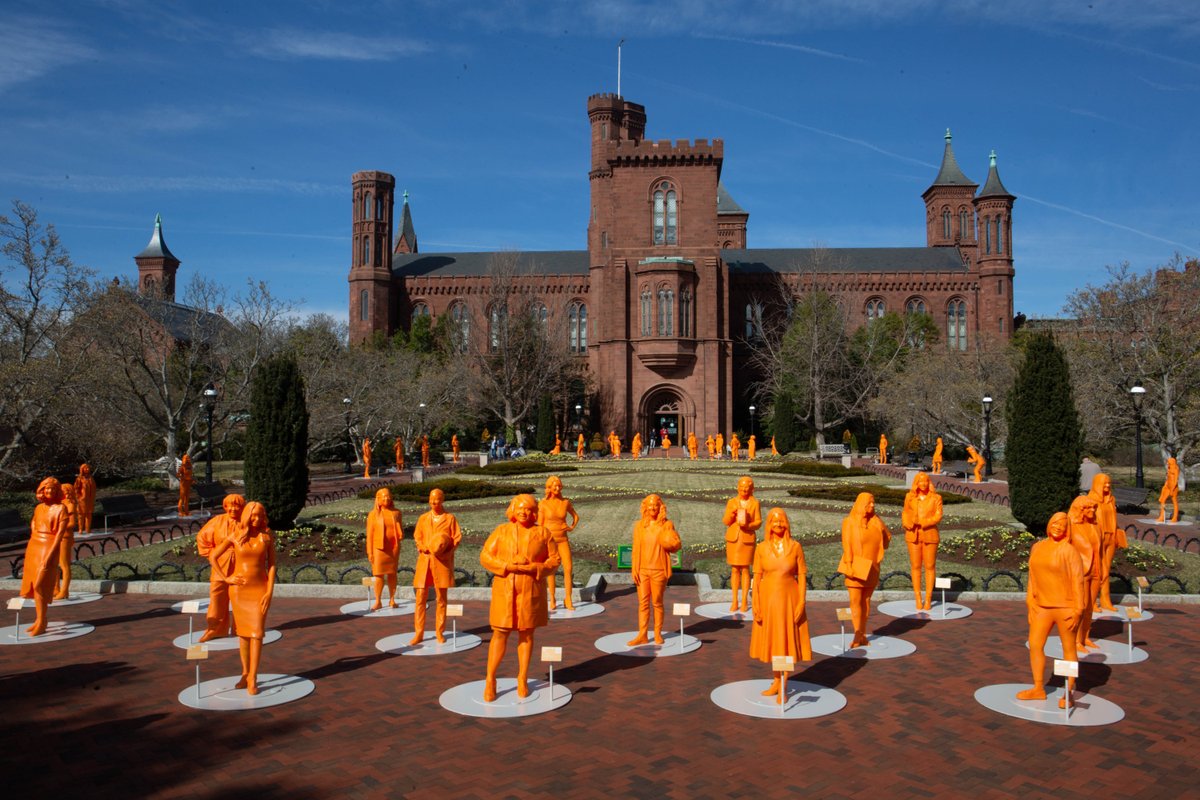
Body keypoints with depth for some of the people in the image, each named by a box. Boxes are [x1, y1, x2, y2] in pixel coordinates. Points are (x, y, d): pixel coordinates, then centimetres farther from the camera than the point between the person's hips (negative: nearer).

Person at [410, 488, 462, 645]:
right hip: (424, 561, 2)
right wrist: (423, 547, -9)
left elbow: (457, 538, 0)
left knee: (441, 599, 5)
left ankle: (439, 632, 16)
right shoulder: (423, 518, 10)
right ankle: (418, 633, 6)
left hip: (442, 562, -2)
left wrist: (446, 552, -15)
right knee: (420, 598, -1)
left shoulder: (450, 518, 2)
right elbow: (417, 537, 12)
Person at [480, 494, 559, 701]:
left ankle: (522, 679, 18)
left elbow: (554, 561, 1)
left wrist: (532, 568, -16)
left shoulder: (543, 533, 2)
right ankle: (490, 680, 9)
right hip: (505, 589, 0)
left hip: (531, 591, 1)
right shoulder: (501, 531, 2)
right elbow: (485, 556, -1)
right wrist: (508, 566, -16)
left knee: (526, 633, 7)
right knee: (500, 633, -1)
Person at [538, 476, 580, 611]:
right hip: (549, 539, -2)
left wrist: (572, 528, -2)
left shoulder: (566, 502, -1)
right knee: (551, 570, 1)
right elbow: (540, 525, -6)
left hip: (563, 540, 2)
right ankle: (552, 601, 14)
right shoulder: (542, 504, -8)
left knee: (568, 569, -8)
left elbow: (576, 516, 16)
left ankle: (568, 601, 0)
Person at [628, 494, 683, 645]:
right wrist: (635, 570, 0)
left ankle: (658, 633, 17)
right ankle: (642, 635, 8)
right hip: (642, 569, 2)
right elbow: (636, 549, 6)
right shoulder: (639, 525, 6)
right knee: (643, 602, 4)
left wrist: (666, 542, -23)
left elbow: (677, 544, -3)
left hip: (659, 570, -2)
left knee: (657, 602, 6)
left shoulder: (667, 525, -1)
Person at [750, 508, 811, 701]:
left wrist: (802, 602, -9)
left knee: (787, 641, 3)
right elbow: (756, 577, -1)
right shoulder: (761, 548, -2)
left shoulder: (796, 547, -5)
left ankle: (784, 687, 13)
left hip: (789, 599, -2)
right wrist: (755, 604, -6)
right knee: (772, 640, 12)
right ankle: (777, 681, 29)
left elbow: (802, 576, -3)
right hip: (768, 598, 2)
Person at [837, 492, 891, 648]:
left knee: (866, 600, 9)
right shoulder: (849, 521, -8)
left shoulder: (875, 521, 4)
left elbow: (887, 536, 18)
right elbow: (847, 545, -13)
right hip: (856, 567, -4)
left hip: (871, 568, 5)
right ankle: (858, 635, -6)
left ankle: (863, 634, 17)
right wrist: (849, 566, -19)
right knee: (855, 601, -7)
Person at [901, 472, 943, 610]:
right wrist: (908, 524, -14)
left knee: (930, 567, 3)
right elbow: (905, 515, 8)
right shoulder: (910, 497, 4)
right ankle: (918, 599, 12)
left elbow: (938, 517, -8)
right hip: (913, 535, 2)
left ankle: (928, 599, 12)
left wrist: (922, 522, -20)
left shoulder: (936, 498, -3)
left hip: (929, 535, -2)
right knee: (916, 567, 4)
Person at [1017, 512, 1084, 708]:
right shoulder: (1037, 548, 7)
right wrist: (1030, 605, 11)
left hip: (1065, 607, -6)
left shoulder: (1068, 550, -10)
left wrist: (1078, 610, -15)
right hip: (1042, 606, 6)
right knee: (1034, 645, 8)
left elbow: (1077, 581, -12)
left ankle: (1068, 693, 17)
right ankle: (1038, 689, 21)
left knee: (1068, 649, 7)